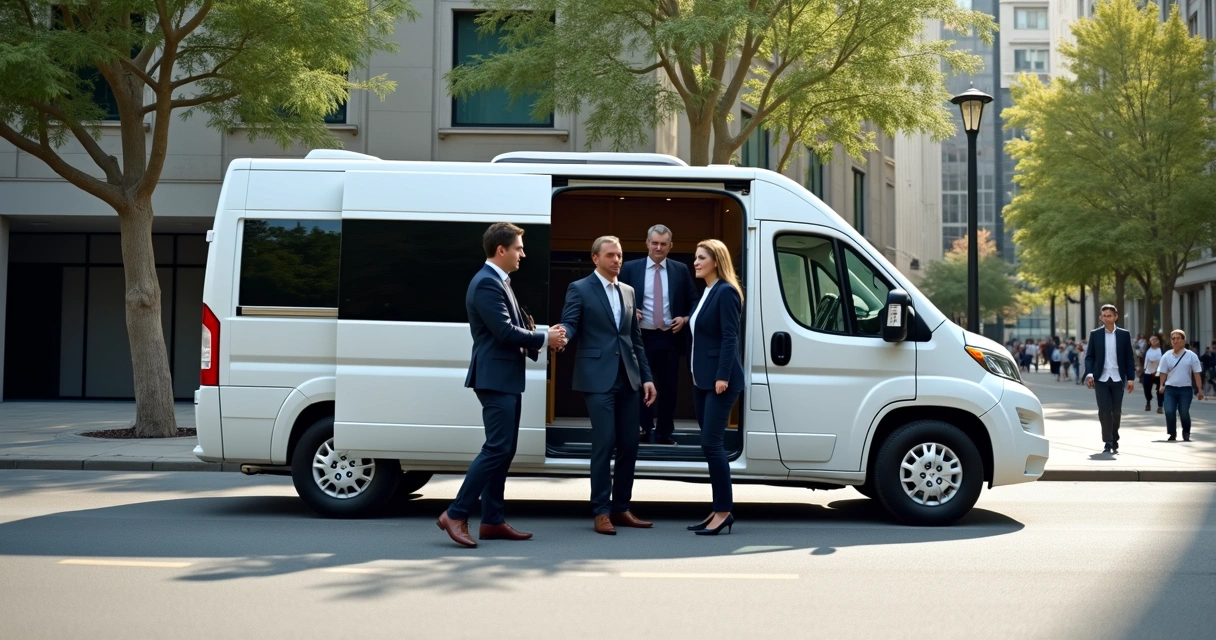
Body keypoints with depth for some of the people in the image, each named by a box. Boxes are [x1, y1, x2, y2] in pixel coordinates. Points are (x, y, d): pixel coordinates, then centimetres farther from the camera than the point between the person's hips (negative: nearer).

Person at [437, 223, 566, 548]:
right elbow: (504, 331, -22)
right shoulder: (486, 283, -15)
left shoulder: (499, 281, 17)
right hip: (495, 377, -11)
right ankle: (456, 514, -7)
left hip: (506, 378, 11)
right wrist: (544, 338, -10)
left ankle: (492, 521, 15)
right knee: (497, 448, -11)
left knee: (503, 450, 11)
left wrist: (544, 338, 1)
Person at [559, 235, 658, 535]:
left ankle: (621, 508, 17)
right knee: (604, 443, -7)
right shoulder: (579, 289, 0)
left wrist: (646, 376, 12)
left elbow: (636, 339, 18)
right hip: (598, 378, -6)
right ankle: (601, 512, 2)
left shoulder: (628, 291, 17)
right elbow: (569, 325, -10)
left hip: (627, 379, 6)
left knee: (629, 444, 6)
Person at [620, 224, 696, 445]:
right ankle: (642, 431, 13)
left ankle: (665, 433, 17)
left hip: (670, 337, 1)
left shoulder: (681, 270, 5)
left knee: (668, 387, 7)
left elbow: (694, 301, 11)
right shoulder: (630, 268, 2)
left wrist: (686, 319, -6)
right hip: (642, 337, -1)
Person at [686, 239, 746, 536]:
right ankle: (719, 510, 16)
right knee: (711, 444, 10)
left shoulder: (726, 292, -11)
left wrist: (723, 376, -23)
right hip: (702, 379, 10)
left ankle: (724, 511, -4)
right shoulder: (706, 292, 16)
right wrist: (698, 375, 15)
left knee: (711, 443, -11)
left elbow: (730, 337, -17)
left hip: (719, 380, -9)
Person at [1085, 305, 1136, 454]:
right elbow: (1089, 356, 3)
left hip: (1117, 379, 1)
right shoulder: (1095, 334, 4)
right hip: (1101, 379, -1)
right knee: (1104, 411, -5)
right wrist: (1089, 373, -11)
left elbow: (1129, 358, 5)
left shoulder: (1124, 334, 5)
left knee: (1116, 411, 6)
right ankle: (1108, 442, 0)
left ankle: (1114, 441, 22)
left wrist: (1130, 378, -1)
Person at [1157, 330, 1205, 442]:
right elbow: (1163, 372, 6)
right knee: (1169, 412, -9)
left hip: (1185, 389, -1)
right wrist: (1162, 385, -7)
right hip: (1170, 388, 1)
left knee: (1184, 412, -4)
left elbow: (1196, 373, 1)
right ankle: (1172, 434, 7)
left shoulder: (1191, 356, -1)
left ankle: (1186, 434, 19)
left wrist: (1200, 389, 0)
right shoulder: (1167, 356, 3)